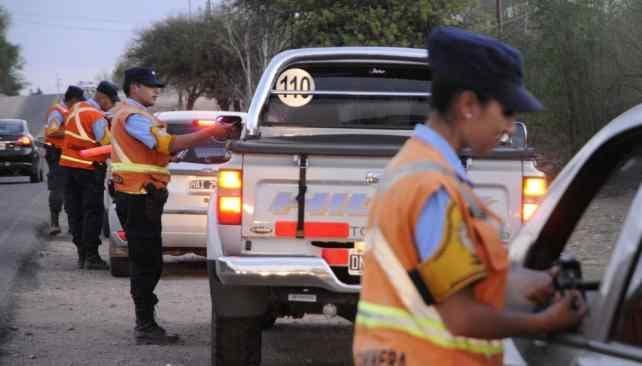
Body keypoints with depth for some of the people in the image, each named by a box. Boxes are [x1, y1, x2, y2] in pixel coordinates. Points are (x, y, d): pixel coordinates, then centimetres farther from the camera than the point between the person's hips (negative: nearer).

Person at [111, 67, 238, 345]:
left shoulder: (131, 114, 22)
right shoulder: (132, 116, -13)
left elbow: (162, 148, 16)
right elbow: (168, 144, -23)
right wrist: (209, 133, -23)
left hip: (139, 197, 11)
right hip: (140, 197, -11)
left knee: (146, 263, 14)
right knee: (146, 263, -8)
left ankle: (145, 324, 18)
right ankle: (146, 328, -7)